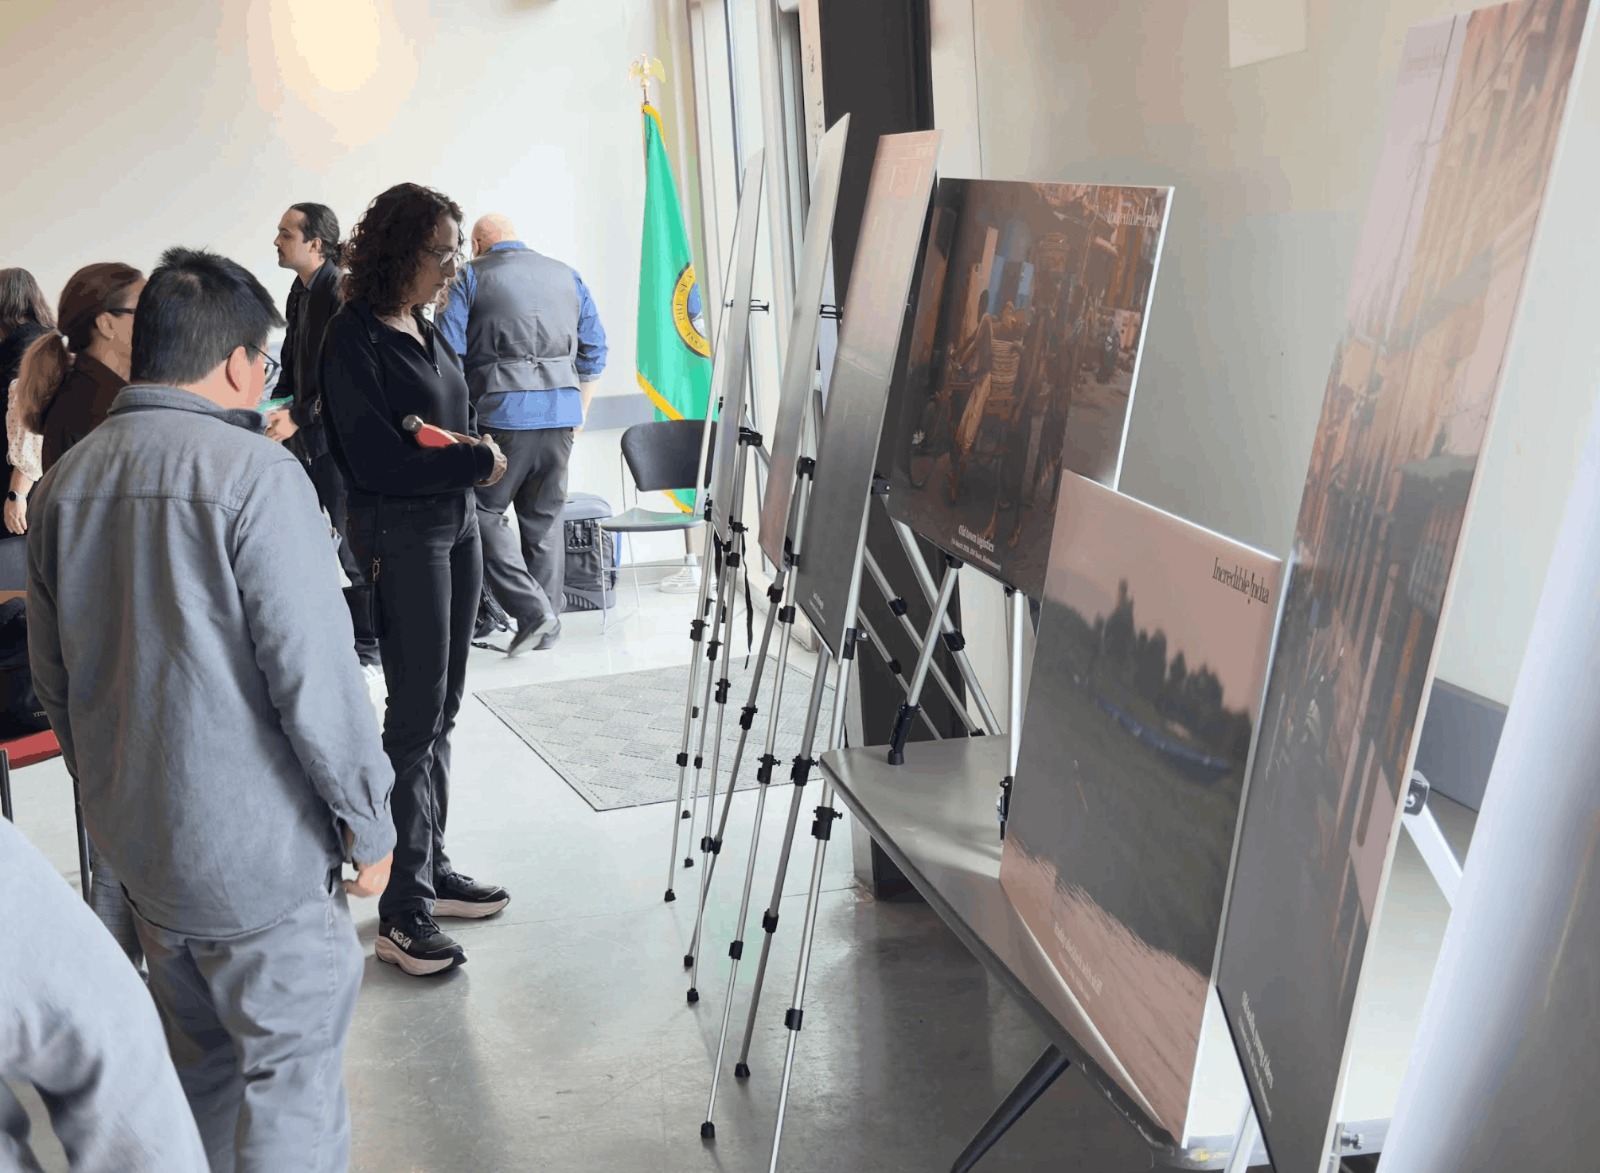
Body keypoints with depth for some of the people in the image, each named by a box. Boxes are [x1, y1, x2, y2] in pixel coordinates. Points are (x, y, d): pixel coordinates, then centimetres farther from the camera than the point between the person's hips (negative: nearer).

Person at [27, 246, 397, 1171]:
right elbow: (314, 675, -20)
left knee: (200, 1060, 21)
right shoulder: (256, 472, -18)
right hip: (259, 850, -7)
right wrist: (368, 822, -9)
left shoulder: (65, 481, 4)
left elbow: (53, 680, 13)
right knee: (292, 1069, 4)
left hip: (135, 841, 7)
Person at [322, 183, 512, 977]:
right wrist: (479, 463, -11)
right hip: (399, 533, -8)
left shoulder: (424, 330, 11)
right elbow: (376, 461, -17)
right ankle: (403, 910, 0)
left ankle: (432, 870, 24)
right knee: (415, 715, -7)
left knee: (441, 710, 12)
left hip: (455, 522, 8)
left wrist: (465, 452, -2)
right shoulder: (354, 338, -13)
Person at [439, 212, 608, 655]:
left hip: (501, 413, -5)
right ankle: (548, 626, 16)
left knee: (484, 511, 4)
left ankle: (531, 609, -9)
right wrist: (580, 411, 22)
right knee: (545, 517, 13)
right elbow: (594, 349, 17)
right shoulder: (566, 275, 17)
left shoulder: (469, 277, 4)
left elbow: (448, 355, -4)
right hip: (561, 413, 5)